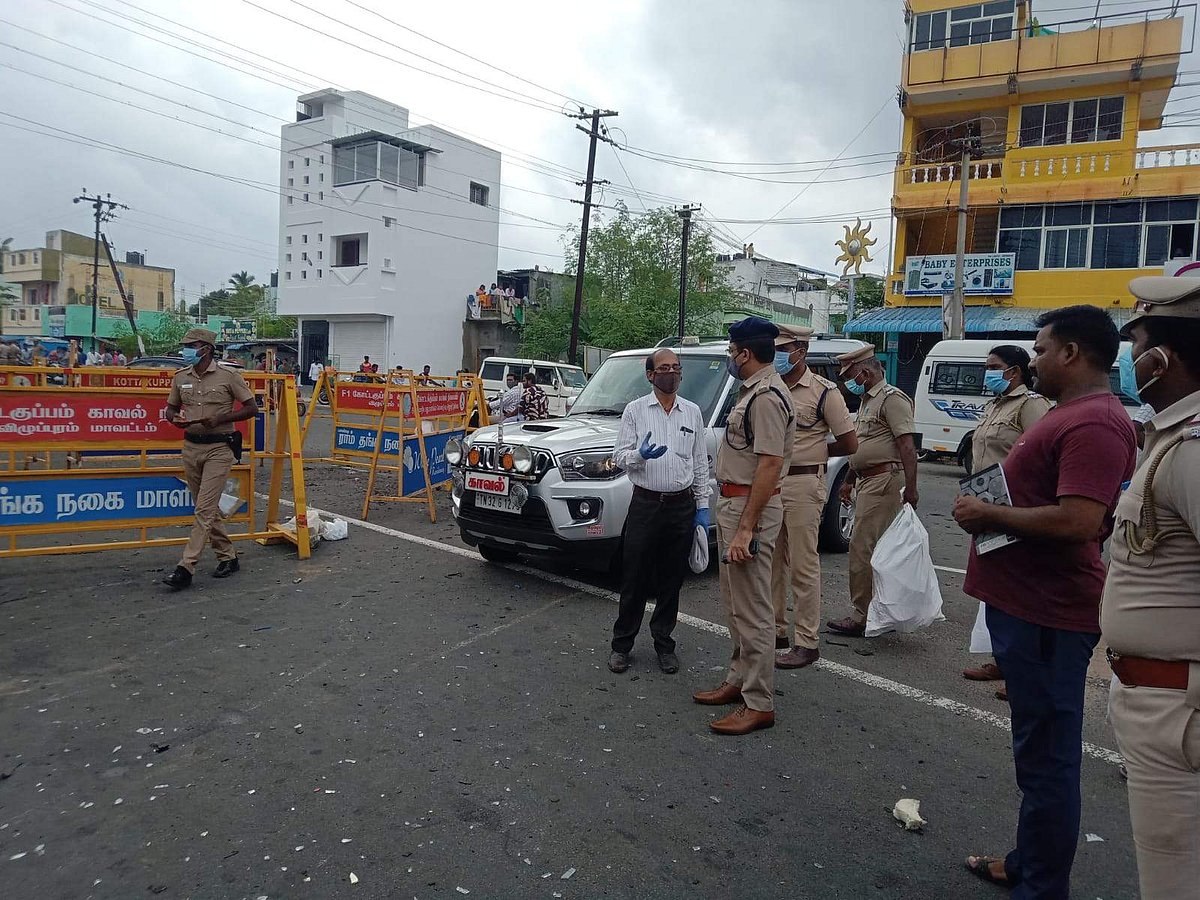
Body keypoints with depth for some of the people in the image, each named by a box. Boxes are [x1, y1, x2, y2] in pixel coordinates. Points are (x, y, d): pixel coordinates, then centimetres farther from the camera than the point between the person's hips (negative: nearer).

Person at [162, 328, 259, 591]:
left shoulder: (228, 376, -8)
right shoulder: (181, 377, 6)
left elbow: (251, 408, -5)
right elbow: (171, 408, 18)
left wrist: (220, 419, -17)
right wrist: (175, 418, -7)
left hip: (219, 448, -6)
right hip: (191, 447, 6)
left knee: (205, 509, -8)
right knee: (207, 507, 13)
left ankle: (186, 568, -7)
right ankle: (227, 557, 27)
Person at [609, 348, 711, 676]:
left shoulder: (692, 412, 9)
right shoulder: (635, 410, 2)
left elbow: (701, 462, 11)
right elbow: (620, 456, 0)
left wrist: (702, 505, 7)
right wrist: (640, 455, -22)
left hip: (682, 505, 2)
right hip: (645, 504, -2)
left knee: (671, 581, 10)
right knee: (634, 578, 2)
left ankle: (664, 643, 23)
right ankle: (622, 645, 15)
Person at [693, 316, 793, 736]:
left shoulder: (767, 396, -19)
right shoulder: (752, 391, 14)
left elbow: (770, 466, -24)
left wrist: (746, 528, -26)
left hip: (752, 506, -11)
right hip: (734, 502, 11)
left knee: (752, 608, -4)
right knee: (736, 602, 19)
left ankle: (759, 704, 6)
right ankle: (740, 680, 32)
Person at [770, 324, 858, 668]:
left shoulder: (824, 392, -6)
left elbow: (850, 444, -5)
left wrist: (811, 452, 2)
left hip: (803, 485, -6)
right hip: (771, 482, 7)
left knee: (803, 566, -2)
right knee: (773, 562, 13)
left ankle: (806, 642, 6)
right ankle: (776, 629, 25)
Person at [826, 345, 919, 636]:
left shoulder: (892, 398, -10)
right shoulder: (867, 400, 20)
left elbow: (907, 445, -19)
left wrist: (910, 487, -25)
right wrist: (849, 481, 26)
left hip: (884, 481, -10)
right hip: (867, 482, 10)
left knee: (863, 547, -9)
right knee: (878, 551, 12)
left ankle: (863, 617, -3)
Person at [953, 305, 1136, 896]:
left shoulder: (1093, 424, -18)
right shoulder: (1072, 414, 16)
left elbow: (1079, 520, -29)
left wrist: (990, 514, -17)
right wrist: (990, 509, 8)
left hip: (1046, 614, -11)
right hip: (1030, 603, 11)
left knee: (1046, 757, 1)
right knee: (1039, 748, 21)